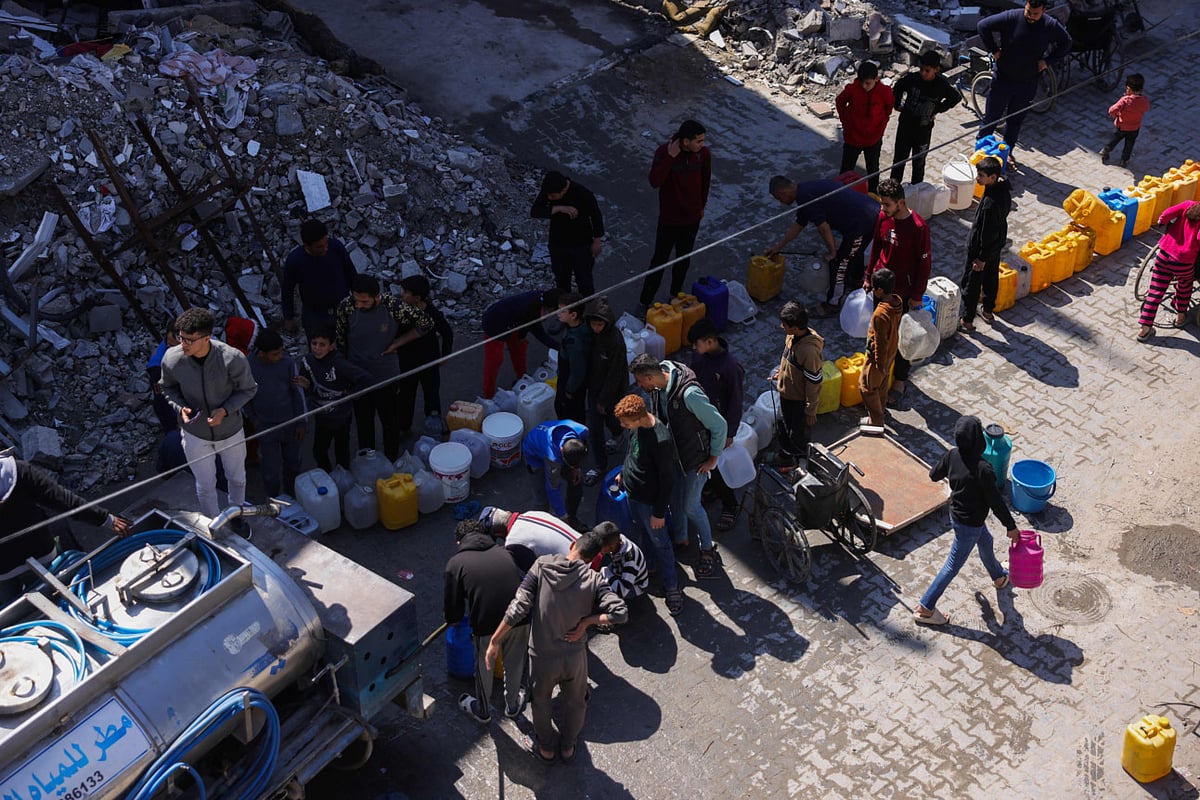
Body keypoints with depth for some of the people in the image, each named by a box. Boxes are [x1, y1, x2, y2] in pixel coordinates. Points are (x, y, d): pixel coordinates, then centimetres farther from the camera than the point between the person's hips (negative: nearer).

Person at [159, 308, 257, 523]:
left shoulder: (232, 359, -31)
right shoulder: (172, 359, -24)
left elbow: (248, 389, -13)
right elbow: (167, 387, -1)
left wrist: (225, 410, -27)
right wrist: (180, 407, -20)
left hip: (230, 430, 0)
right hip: (195, 433, 0)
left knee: (237, 479, 25)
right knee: (205, 486, 18)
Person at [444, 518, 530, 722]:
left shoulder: (456, 563, 5)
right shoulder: (504, 552, 14)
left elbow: (452, 604, 7)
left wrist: (454, 621, 29)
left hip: (487, 623, -2)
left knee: (484, 668, 25)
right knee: (514, 664, 27)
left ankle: (482, 711, 47)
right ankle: (513, 706, 49)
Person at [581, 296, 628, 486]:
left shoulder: (616, 341, -30)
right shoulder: (591, 334, -10)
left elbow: (615, 374, -23)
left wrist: (604, 399, -16)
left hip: (612, 390, -6)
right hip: (594, 386, 6)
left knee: (611, 420, 17)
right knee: (594, 427, 11)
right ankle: (600, 465, 29)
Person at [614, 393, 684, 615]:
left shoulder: (660, 441, -37)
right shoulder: (637, 426, -13)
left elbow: (668, 480, -27)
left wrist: (659, 512, -18)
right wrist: (624, 472, 24)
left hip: (649, 499, -7)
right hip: (632, 490, 7)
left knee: (659, 541, 9)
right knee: (645, 533, 27)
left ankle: (671, 586, 26)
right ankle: (654, 565, 50)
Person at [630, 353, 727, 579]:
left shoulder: (689, 393, -35)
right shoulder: (657, 388, -10)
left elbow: (719, 425, -26)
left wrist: (713, 459, -16)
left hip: (696, 458, -7)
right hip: (673, 454, 7)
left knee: (690, 506, 1)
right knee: (675, 499, 18)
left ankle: (708, 550, 21)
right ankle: (680, 539, 41)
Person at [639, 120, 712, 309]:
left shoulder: (703, 153, -9)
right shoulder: (664, 152, -21)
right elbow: (655, 181, -33)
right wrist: (670, 157, -34)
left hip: (692, 217, 4)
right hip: (669, 219, -4)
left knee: (684, 259, 19)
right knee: (660, 260, 5)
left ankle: (676, 294, 39)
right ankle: (645, 302, 17)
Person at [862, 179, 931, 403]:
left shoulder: (918, 227, -24)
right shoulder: (883, 217, -5)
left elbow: (924, 263, -16)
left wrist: (917, 295, -13)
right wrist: (869, 276, 13)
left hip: (903, 290, -6)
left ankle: (901, 378, 24)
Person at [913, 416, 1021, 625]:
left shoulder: (952, 455, -16)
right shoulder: (983, 470, -35)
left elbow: (934, 475, 2)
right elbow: (995, 502, -23)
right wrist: (1011, 527, -9)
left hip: (956, 512, 7)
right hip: (969, 525, -7)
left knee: (985, 542, 33)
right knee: (953, 565, 8)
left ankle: (999, 577, 61)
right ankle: (925, 609, 18)